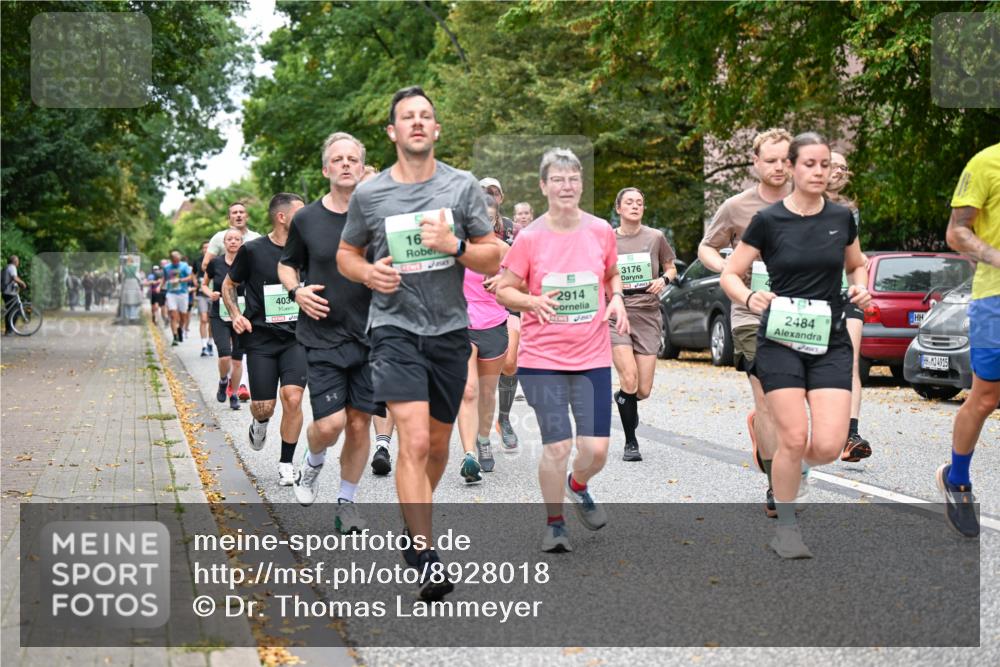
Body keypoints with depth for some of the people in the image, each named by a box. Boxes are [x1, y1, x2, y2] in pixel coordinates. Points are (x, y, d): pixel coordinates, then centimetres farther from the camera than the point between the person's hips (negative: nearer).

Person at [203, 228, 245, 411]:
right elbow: (204, 284, 12)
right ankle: (223, 381, 16)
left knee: (237, 359, 5)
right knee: (224, 356, -15)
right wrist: (210, 293, -9)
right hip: (219, 316, -1)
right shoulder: (215, 263, -2)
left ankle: (233, 395, 22)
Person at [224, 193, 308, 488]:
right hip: (261, 339, -2)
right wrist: (236, 315, -6)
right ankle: (260, 423, 36)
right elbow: (229, 285, 9)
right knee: (263, 407, -3)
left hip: (296, 336, 2)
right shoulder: (252, 250, -5)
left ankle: (286, 464, 2)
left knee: (292, 398, -15)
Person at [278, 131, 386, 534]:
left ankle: (346, 502, 23)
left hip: (371, 336, 1)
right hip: (322, 336, -1)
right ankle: (312, 463, 24)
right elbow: (286, 264, 15)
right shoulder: (307, 219, 1)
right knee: (330, 423, -11)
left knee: (359, 422, 5)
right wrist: (296, 291, -4)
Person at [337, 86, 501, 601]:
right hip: (394, 327, -3)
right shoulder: (368, 194, 1)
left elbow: (493, 259, 5)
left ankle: (412, 517, 39)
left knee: (438, 444, 13)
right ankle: (425, 558, -13)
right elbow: (345, 254, 14)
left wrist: (454, 244, -14)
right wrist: (369, 273, -8)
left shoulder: (462, 186, 3)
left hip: (449, 330, 3)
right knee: (415, 441, -16)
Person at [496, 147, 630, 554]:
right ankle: (554, 523, 17)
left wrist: (617, 300, -1)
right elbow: (503, 290, 2)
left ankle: (579, 486, 34)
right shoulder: (529, 238, -6)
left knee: (596, 448, -3)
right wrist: (533, 302, -17)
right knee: (557, 446, -6)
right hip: (542, 357, -2)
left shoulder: (601, 231, 1)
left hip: (593, 357, 2)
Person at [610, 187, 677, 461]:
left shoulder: (655, 237, 4)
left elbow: (671, 268, 17)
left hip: (648, 315, 1)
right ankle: (631, 442, 0)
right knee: (629, 380, -17)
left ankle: (622, 399, 37)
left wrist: (664, 280, -5)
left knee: (644, 391, -1)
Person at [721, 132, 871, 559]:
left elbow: (856, 265, 23)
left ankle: (791, 465, 27)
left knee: (828, 446, -9)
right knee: (794, 439, -9)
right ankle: (785, 528, 11)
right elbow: (729, 275, 0)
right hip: (780, 340, -3)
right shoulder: (768, 221, -4)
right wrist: (749, 297, -20)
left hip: (830, 343, 3)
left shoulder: (842, 218, 6)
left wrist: (861, 287, 1)